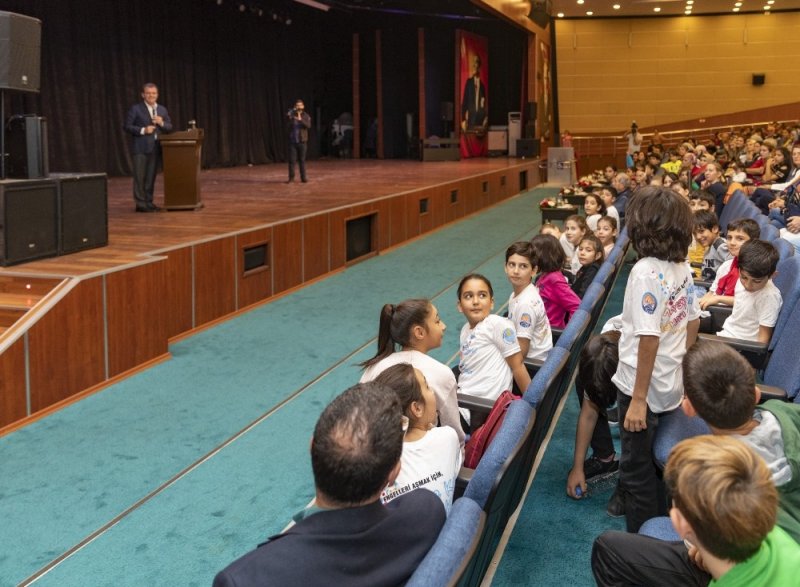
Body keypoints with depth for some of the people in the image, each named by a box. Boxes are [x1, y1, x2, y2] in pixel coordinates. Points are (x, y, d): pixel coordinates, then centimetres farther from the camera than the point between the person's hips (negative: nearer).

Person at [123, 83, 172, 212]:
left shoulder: (162, 110, 14)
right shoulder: (135, 109, -1)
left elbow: (170, 127, 13)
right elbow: (127, 126, -5)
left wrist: (162, 123, -7)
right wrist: (143, 130, -16)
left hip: (156, 148, 5)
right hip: (140, 148, -4)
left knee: (151, 177, 8)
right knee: (140, 176, -4)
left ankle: (148, 202, 16)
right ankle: (140, 203, 0)